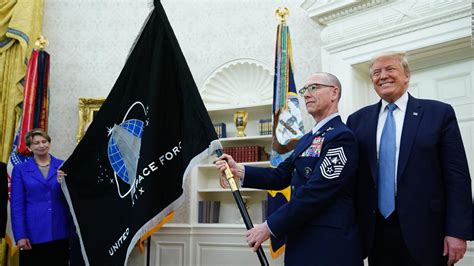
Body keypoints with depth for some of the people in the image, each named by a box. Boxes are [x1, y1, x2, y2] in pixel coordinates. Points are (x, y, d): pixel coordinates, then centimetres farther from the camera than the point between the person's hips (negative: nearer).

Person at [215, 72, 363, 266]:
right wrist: (239, 171, -7)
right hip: (301, 241, 8)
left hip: (329, 245, -8)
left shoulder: (341, 137, -15)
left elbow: (314, 192, -21)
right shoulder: (307, 139, 14)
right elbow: (281, 175, 6)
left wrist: (270, 227, -18)